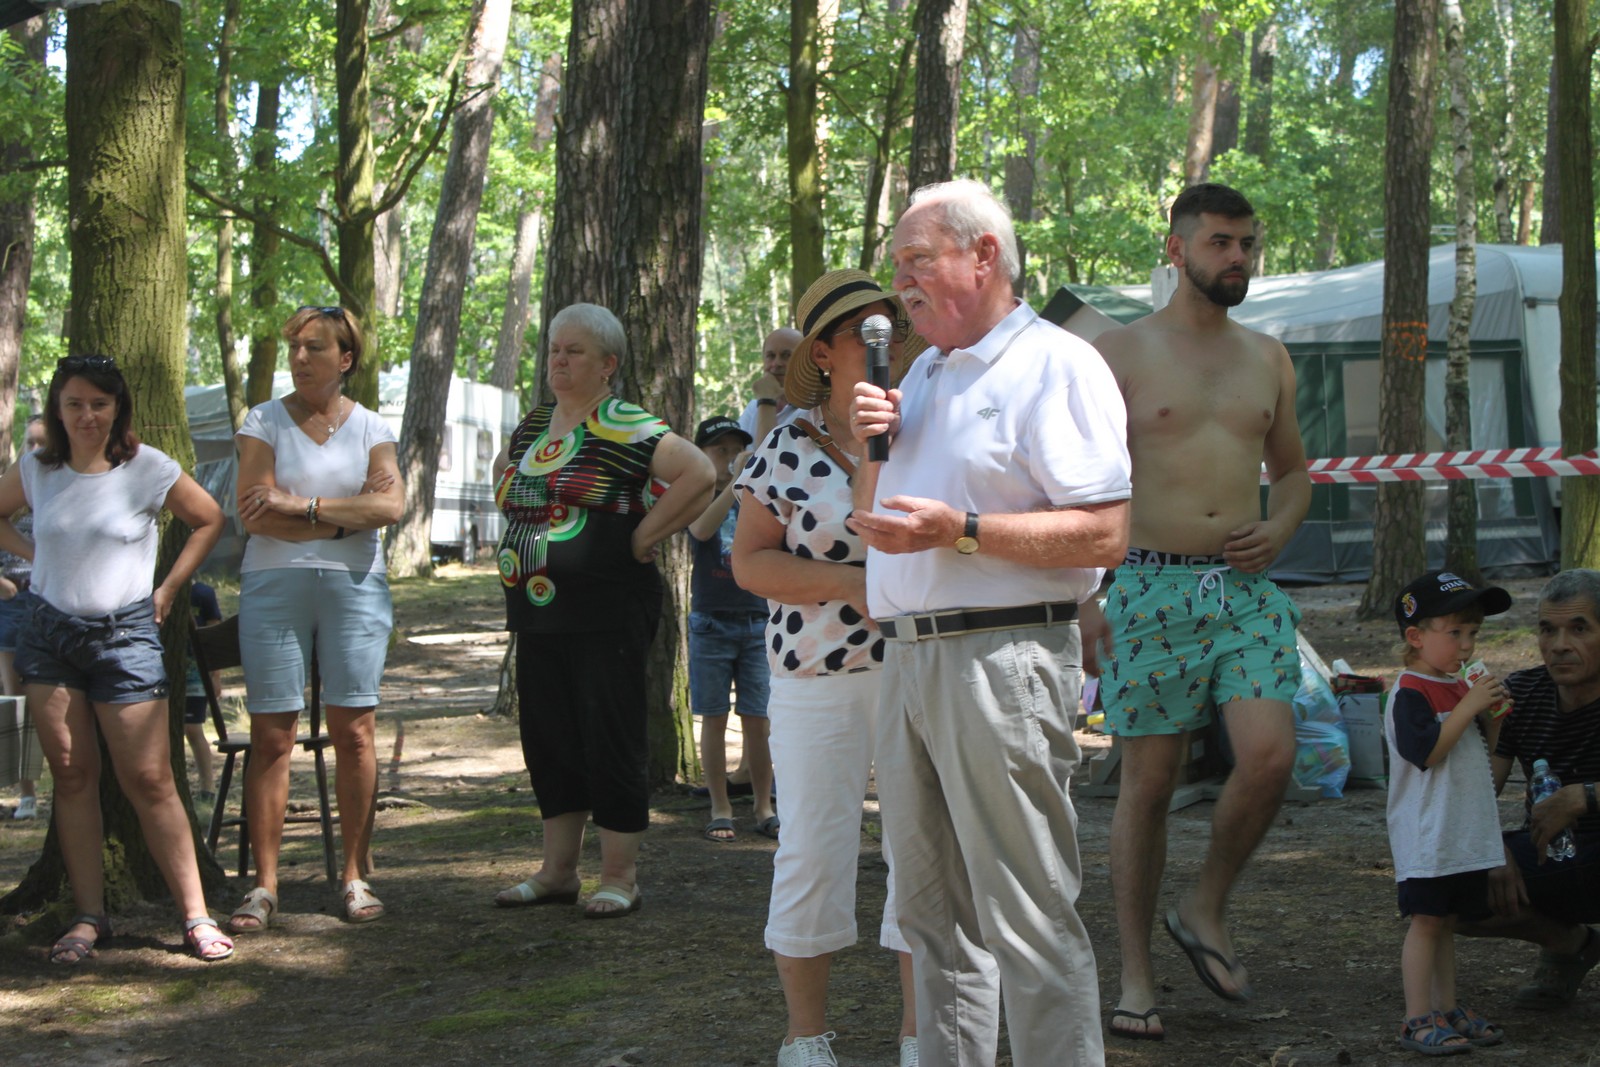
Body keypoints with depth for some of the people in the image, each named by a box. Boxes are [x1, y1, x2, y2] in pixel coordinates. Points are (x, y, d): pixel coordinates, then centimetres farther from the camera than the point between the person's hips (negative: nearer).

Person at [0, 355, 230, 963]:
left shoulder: (149, 470, -4)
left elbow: (209, 521, 8)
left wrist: (168, 589, 3)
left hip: (125, 637, -3)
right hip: (50, 634, 3)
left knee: (149, 780, -6)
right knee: (71, 776, 4)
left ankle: (195, 914, -3)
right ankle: (88, 917, 9)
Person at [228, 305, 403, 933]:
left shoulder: (371, 429, 10)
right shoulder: (264, 421, 5)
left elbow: (390, 507, -6)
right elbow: (253, 514, -6)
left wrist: (304, 506, -13)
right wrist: (345, 517, -7)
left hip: (354, 589, 1)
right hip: (274, 589, -1)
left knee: (353, 733, 0)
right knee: (271, 738, -4)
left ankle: (354, 876, 8)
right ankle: (264, 885, 0)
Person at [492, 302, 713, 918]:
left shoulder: (625, 427, -10)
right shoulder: (532, 426, 13)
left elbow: (699, 475, -19)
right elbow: (507, 476, 34)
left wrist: (642, 538, -15)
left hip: (606, 612, -8)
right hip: (538, 610, 8)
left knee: (610, 737, -3)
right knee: (547, 737, 11)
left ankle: (620, 878, 5)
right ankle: (557, 872, 21)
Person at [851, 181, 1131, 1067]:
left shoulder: (1054, 364, -5)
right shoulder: (924, 373, 21)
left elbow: (1104, 534, -15)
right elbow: (871, 525, 25)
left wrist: (960, 530, -20)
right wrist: (872, 448, 6)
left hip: (1002, 655, -8)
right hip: (907, 661, 9)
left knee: (1028, 919, -7)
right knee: (933, 912, 13)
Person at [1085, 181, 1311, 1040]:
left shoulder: (1267, 359, 14)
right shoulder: (1116, 356, 1)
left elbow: (1293, 469, 26)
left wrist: (1279, 526, 3)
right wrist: (1077, 596, -10)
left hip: (1246, 590, 4)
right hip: (1152, 589, -3)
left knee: (1270, 756, -14)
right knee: (1148, 782, 0)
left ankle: (1205, 912, 11)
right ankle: (1136, 977, 11)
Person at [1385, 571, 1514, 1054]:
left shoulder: (1459, 688, 14)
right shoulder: (1410, 693, -13)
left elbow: (1479, 753, 21)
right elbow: (1424, 751, -26)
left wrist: (1493, 718, 2)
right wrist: (1468, 707, -24)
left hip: (1467, 832, 8)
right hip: (1427, 834, -8)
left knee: (1446, 921, 14)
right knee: (1426, 920, -5)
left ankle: (1447, 1009, 20)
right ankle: (1418, 1019, -1)